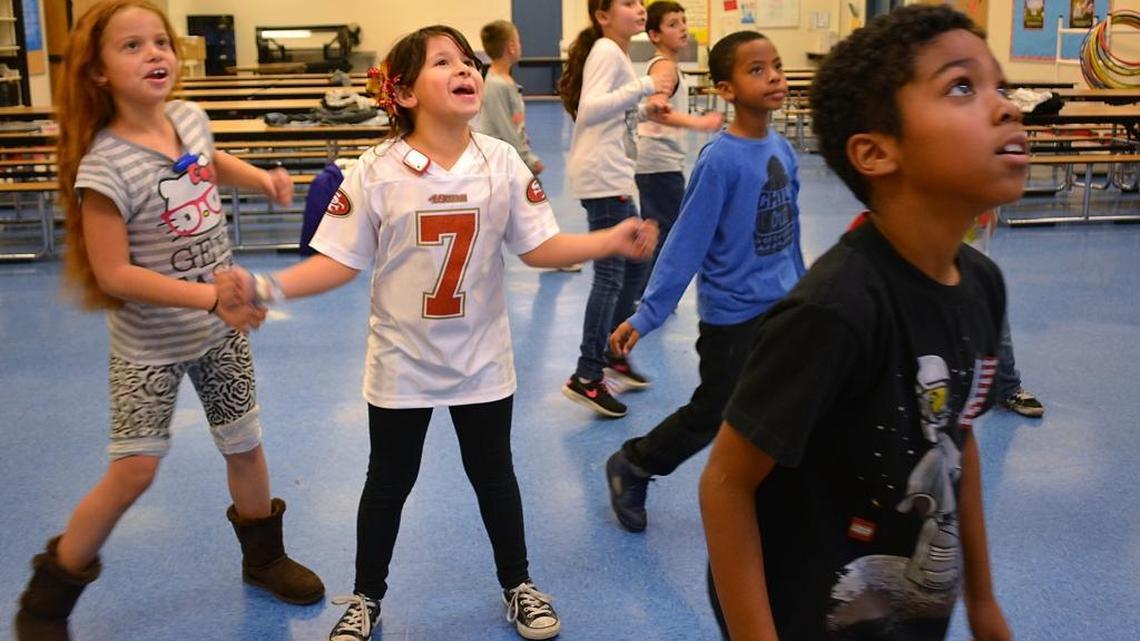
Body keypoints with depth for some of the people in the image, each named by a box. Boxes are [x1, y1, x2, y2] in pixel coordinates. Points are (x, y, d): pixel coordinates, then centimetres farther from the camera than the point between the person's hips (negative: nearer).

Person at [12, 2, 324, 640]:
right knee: (134, 471, -5)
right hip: (151, 345, -6)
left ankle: (263, 556, 40)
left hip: (222, 325, 6)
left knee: (244, 443, 16)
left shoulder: (190, 117, -6)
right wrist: (209, 295, -29)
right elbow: (114, 274, -24)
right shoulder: (105, 167, -25)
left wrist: (263, 178, 0)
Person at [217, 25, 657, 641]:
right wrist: (265, 286, -26)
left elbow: (539, 246, -5)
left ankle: (518, 585, 38)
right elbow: (338, 262, -12)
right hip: (402, 361, -1)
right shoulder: (375, 172, -15)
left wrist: (613, 239, -19)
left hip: (482, 359, 2)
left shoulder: (503, 163, -8)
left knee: (493, 474, 16)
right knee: (388, 481, 14)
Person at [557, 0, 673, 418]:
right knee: (610, 275, -9)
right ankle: (586, 377, -5)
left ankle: (613, 354, 31)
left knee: (636, 264, 18)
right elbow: (589, 109, -27)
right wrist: (645, 85, -29)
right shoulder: (606, 51, -12)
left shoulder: (615, 52, 19)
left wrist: (645, 111, 9)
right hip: (602, 176, -11)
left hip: (612, 176, 11)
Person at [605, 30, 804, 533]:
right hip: (732, 316, -6)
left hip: (783, 311, 6)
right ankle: (630, 468, 30)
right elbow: (686, 244, -18)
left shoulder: (783, 150, 1)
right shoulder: (720, 160, -19)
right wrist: (646, 316, -18)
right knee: (710, 416, 7)